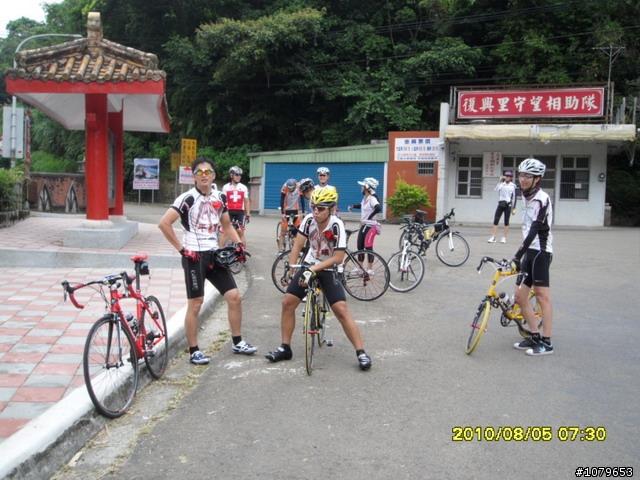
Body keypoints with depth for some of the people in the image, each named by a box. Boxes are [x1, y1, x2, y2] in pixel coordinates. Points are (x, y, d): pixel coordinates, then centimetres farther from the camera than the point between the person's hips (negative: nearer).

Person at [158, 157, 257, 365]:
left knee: (235, 297, 4)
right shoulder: (188, 198, -11)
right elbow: (164, 223, -16)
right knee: (195, 304, -1)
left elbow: (226, 225, 21)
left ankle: (237, 343, 19)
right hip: (194, 256, -6)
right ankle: (194, 351, 11)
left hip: (214, 254, 6)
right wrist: (182, 248, -14)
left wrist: (238, 243, 5)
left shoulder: (220, 197, 8)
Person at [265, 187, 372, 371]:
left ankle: (361, 352, -7)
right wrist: (291, 268, -19)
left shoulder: (337, 225, -26)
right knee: (287, 303, -1)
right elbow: (297, 245, -9)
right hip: (309, 266, 5)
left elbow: (338, 258, -27)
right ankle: (285, 348, 13)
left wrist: (314, 270, -31)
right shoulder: (309, 220, -14)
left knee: (342, 310, -15)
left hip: (329, 270, -4)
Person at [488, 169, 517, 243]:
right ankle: (493, 237, -4)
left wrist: (513, 208, -2)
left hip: (508, 205, -2)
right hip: (500, 204, 2)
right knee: (495, 220, -4)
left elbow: (514, 197, 1)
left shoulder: (513, 186, 0)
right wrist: (499, 181, -13)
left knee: (506, 221, 2)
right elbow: (495, 190, -12)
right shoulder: (501, 184, 6)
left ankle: (504, 238, 8)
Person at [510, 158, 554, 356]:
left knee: (542, 295, -6)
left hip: (540, 251, -9)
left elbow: (535, 230, -22)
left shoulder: (541, 199, -13)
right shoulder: (526, 197, 15)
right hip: (530, 251, 9)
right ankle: (535, 337, 18)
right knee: (520, 295, 7)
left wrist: (518, 256, -27)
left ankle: (546, 342, -1)